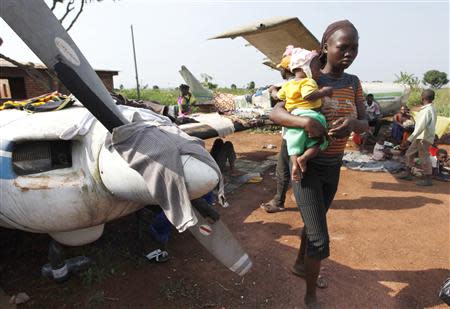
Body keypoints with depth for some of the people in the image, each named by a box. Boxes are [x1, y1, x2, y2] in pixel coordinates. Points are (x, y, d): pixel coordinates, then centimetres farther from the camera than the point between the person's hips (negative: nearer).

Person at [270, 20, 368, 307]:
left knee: (314, 222, 23)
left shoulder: (354, 83, 3)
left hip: (333, 167, 6)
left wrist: (352, 124, -24)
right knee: (320, 240, -6)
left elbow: (365, 124, 0)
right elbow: (275, 114, -19)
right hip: (306, 166, -6)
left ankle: (300, 265, 48)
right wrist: (305, 121, -37)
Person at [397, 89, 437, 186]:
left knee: (424, 157, -1)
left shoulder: (427, 110, -20)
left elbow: (421, 127, -27)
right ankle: (408, 173, 23)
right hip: (419, 138, 9)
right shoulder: (430, 109, 10)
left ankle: (427, 179, 10)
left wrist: (409, 139, -27)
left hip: (424, 138, -9)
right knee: (409, 154, 14)